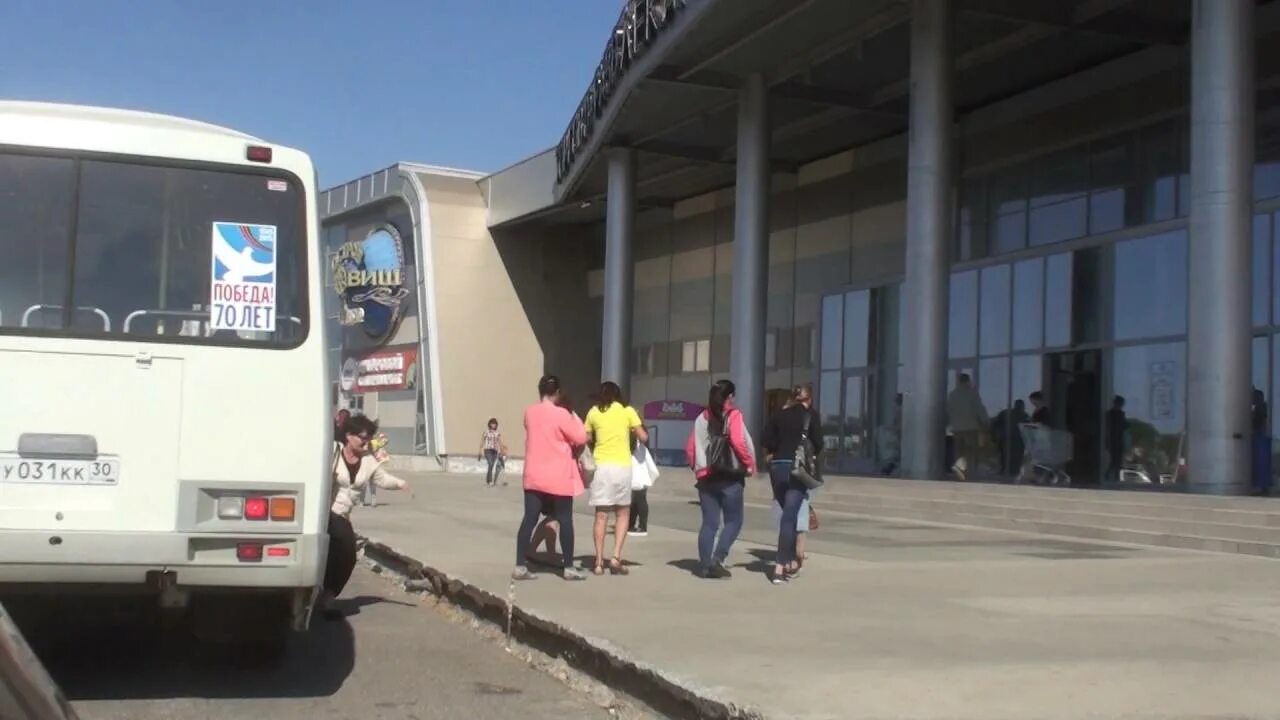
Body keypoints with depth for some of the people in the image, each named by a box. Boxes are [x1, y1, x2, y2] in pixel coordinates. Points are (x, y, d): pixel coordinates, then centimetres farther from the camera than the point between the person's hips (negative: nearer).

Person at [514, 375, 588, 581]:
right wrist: (575, 419, 6)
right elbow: (581, 438, -8)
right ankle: (568, 568, 9)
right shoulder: (561, 414, -14)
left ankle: (520, 566, 1)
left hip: (533, 477, 5)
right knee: (565, 520, 5)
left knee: (529, 519, 4)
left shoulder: (529, 412, 4)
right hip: (558, 478, -5)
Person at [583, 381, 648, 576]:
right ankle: (616, 557, 1)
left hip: (601, 466, 1)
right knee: (623, 513, 13)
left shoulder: (594, 412, 5)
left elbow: (586, 439, 6)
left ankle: (599, 562, 4)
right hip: (622, 466, -1)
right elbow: (643, 437, 0)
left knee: (601, 515, 6)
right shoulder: (628, 411, 2)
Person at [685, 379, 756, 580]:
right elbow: (738, 443, -18)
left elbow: (690, 447, 9)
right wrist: (749, 465, -6)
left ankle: (704, 564, 4)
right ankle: (717, 559, -10)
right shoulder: (733, 416, -6)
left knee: (709, 522, 9)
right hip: (730, 476, -5)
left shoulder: (702, 418, 10)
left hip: (706, 477, 5)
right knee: (733, 521, 4)